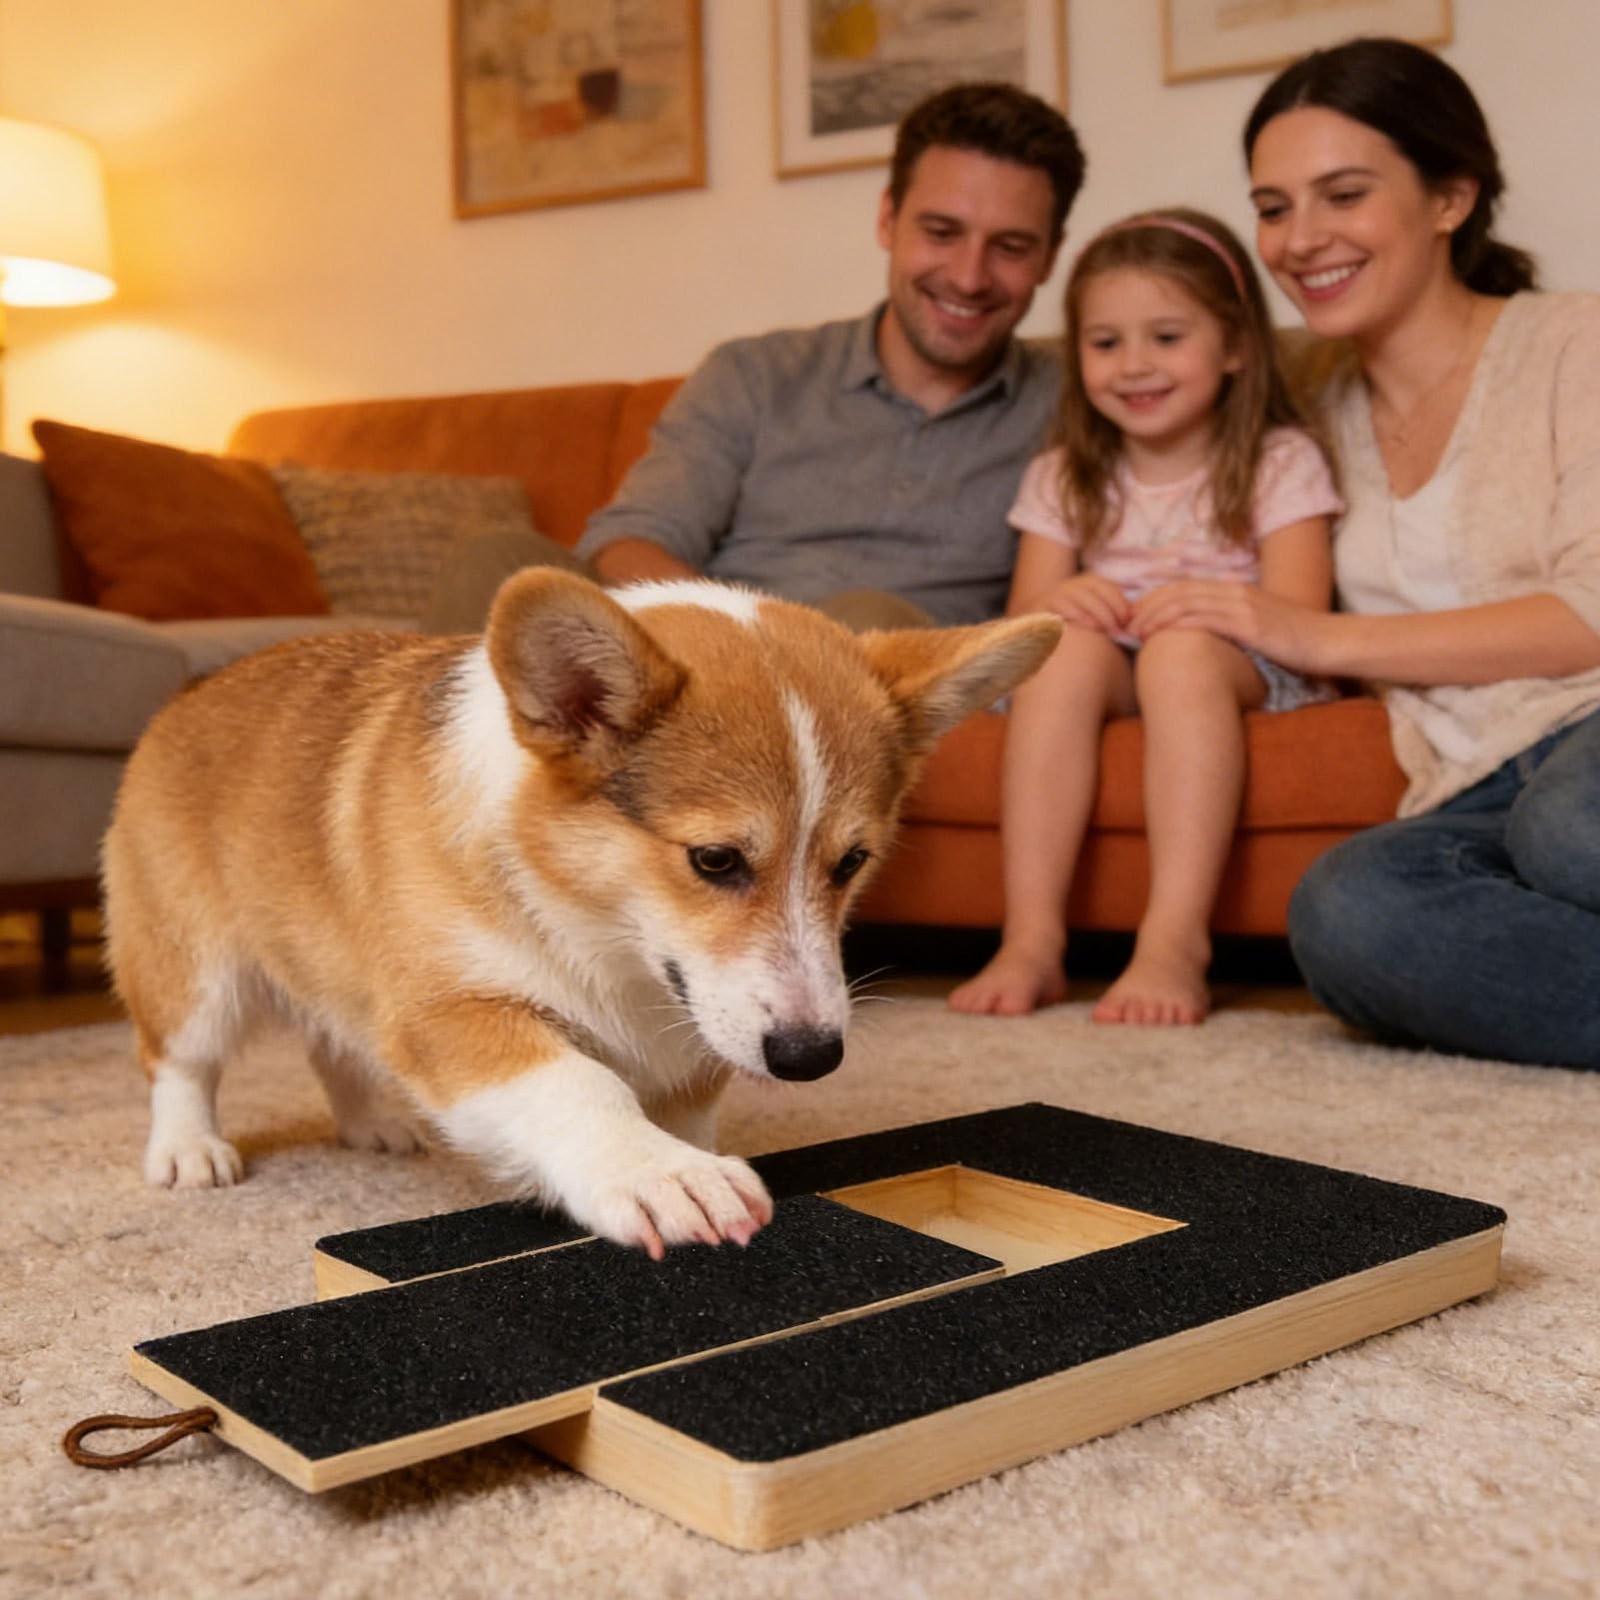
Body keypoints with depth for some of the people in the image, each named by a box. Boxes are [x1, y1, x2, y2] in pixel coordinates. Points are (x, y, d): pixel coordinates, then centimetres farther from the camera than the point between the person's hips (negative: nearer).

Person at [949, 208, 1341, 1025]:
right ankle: (1032, 936, -38)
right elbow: (1024, 615, 2)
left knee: (1183, 647, -35)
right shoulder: (1060, 480, 13)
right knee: (1067, 645, -31)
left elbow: (1299, 617, -10)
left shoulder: (1280, 463, 3)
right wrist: (1057, 604, -23)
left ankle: (1176, 939, -44)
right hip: (1108, 675, 3)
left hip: (1246, 673, -2)